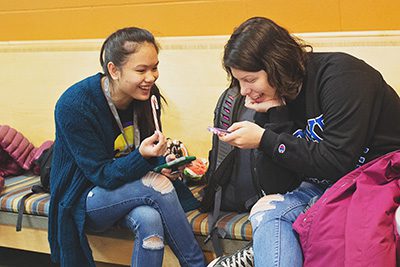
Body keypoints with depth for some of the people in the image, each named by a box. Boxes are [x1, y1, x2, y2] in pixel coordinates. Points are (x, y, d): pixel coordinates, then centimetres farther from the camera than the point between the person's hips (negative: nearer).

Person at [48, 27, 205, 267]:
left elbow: (153, 154, 6)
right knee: (158, 184, -29)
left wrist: (165, 163, -18)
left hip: (128, 188, 5)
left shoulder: (145, 96, -6)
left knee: (150, 219, -31)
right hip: (85, 199, -5)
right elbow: (102, 175, -22)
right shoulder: (73, 106, -24)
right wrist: (142, 155, -40)